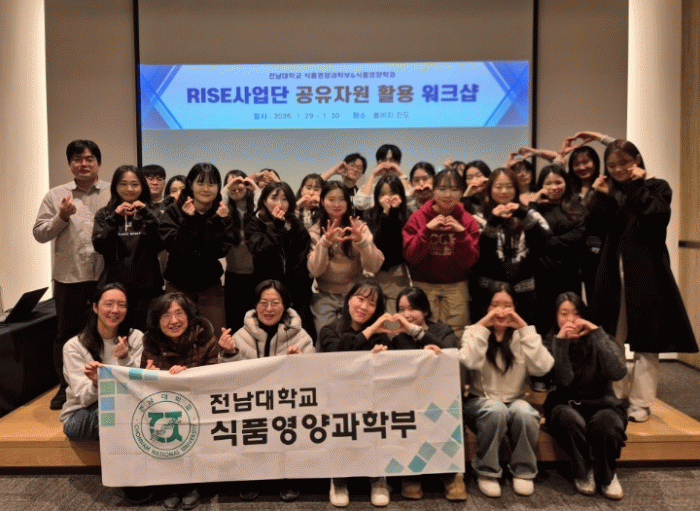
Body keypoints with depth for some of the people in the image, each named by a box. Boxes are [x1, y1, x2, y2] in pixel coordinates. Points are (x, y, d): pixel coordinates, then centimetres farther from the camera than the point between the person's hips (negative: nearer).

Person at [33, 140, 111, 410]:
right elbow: (39, 233, 4)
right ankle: (66, 386, 27)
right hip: (69, 276, 1)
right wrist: (62, 217, -10)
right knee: (67, 333, 11)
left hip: (106, 275, -1)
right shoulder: (56, 196, 7)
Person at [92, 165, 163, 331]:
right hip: (114, 285, 0)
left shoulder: (150, 213, 9)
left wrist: (146, 215, -13)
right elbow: (100, 246, -5)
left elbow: (159, 246, -6)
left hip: (145, 287, 0)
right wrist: (115, 217, -12)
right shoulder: (104, 214, 10)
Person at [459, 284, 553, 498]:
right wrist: (482, 325, -22)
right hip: (481, 402, -2)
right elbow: (469, 362, -24)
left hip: (515, 402, 2)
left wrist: (524, 328, -17)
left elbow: (542, 367, -16)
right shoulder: (474, 332, -2)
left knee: (524, 411, -31)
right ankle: (486, 472, -13)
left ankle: (523, 471, -7)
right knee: (496, 410, -34)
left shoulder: (521, 335, 3)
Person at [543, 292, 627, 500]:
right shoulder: (550, 344, -3)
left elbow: (618, 373, -22)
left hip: (601, 405, 0)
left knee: (604, 422, -33)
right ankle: (583, 473, -7)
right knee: (570, 418, -34)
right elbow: (563, 381, -19)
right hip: (566, 407, 0)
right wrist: (561, 342, -26)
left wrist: (598, 333, -24)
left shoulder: (595, 340, -3)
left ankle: (607, 475, -3)